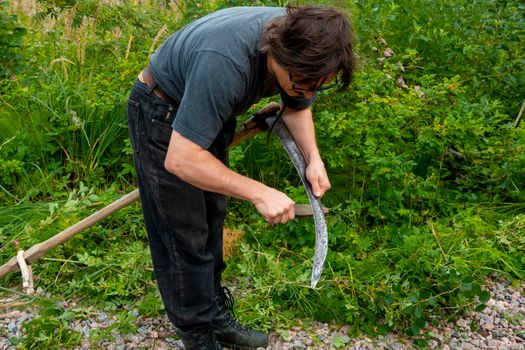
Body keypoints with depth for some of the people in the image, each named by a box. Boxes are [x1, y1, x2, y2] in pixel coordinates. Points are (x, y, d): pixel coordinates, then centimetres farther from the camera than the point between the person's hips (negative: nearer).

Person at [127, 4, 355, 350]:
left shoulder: (300, 43, -17)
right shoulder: (224, 61, -41)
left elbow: (296, 107, 3)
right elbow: (180, 160, -39)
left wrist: (313, 158, -14)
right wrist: (259, 192, -36)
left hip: (208, 108, 8)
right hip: (163, 113, -7)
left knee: (212, 220, 16)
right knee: (184, 237, -1)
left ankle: (215, 314, 33)